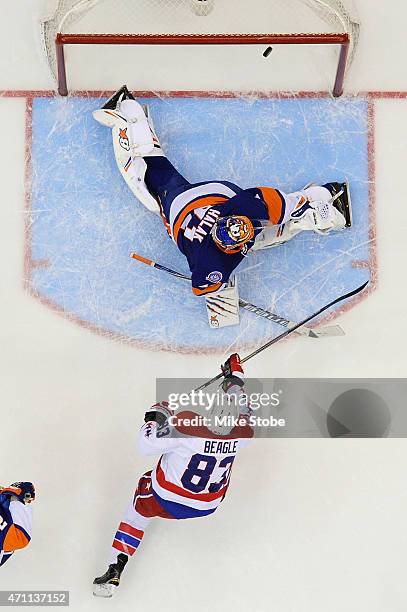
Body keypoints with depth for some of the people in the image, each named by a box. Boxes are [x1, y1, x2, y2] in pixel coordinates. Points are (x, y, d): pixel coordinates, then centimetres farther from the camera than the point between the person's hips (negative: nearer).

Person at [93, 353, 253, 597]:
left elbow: (147, 445, -25)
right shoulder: (244, 433, -20)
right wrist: (235, 375, 13)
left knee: (137, 512, 25)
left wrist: (155, 417, -7)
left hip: (167, 500, -3)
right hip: (208, 506, 3)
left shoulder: (186, 424, -32)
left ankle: (114, 572, 18)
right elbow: (244, 412, 4)